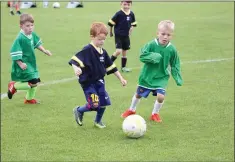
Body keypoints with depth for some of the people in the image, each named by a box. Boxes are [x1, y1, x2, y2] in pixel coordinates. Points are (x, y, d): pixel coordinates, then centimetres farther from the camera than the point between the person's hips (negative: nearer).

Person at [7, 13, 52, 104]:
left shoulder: (32, 35, 1)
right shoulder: (20, 38, -23)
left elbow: (37, 43, 21)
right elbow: (15, 53, -23)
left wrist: (44, 51, 17)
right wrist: (20, 64, -26)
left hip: (32, 63, 9)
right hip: (24, 65, -9)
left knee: (36, 82, 17)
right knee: (33, 83, -15)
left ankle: (29, 98, 39)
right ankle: (14, 86, 5)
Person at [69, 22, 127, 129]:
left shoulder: (103, 52, 6)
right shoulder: (87, 50, -16)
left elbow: (111, 67, 14)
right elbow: (75, 60, -27)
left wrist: (121, 78, 15)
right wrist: (76, 68, -47)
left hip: (99, 81, 7)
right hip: (88, 82, -7)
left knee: (104, 102, 6)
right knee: (94, 105, -13)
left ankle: (98, 121, 32)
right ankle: (79, 111, 18)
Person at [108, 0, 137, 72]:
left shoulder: (131, 14, -3)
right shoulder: (119, 14, -17)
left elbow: (133, 24, 14)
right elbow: (111, 23, -11)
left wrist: (130, 31, 10)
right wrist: (111, 32, 0)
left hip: (126, 36, 5)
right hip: (118, 35, -5)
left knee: (125, 51, 12)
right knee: (118, 51, -14)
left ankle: (123, 67, 25)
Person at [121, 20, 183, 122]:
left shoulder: (172, 49, -12)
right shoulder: (151, 45, -18)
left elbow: (175, 66, -1)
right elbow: (142, 56, -16)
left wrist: (178, 78, -5)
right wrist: (152, 57, -32)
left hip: (161, 77, 0)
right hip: (147, 75, 0)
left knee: (161, 96, -18)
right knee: (138, 94, 16)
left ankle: (155, 113, 12)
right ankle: (131, 110, 46)